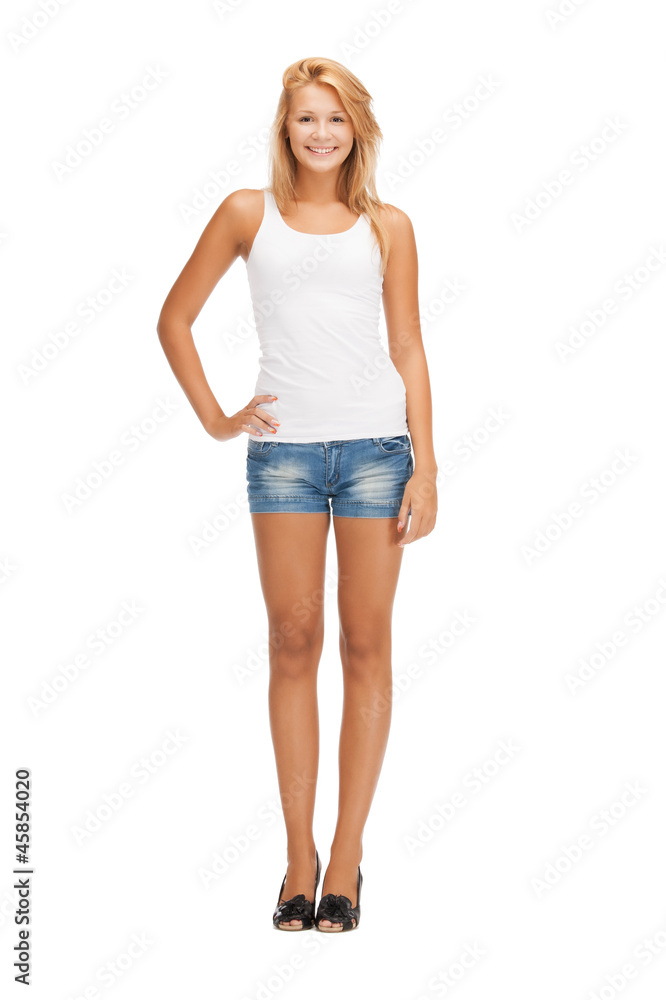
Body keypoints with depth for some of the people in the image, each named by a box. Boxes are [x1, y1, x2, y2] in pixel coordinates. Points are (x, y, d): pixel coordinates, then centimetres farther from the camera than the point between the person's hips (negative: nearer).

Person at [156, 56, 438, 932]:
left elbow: (409, 348, 7)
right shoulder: (249, 213, 9)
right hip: (284, 448, 0)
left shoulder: (388, 226, 10)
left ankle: (347, 856, 10)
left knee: (366, 644, 1)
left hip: (377, 444, 0)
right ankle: (299, 854, 11)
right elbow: (176, 318, 13)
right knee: (293, 644, 2)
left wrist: (425, 465, 0)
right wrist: (213, 418, 5)